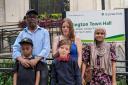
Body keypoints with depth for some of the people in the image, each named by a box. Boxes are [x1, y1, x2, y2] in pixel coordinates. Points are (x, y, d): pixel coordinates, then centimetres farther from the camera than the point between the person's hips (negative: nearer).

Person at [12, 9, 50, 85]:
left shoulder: (44, 32, 9)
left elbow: (46, 49, -4)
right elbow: (15, 49, 3)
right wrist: (21, 59, -18)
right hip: (25, 66, 1)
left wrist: (36, 59, -20)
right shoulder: (22, 33, 13)